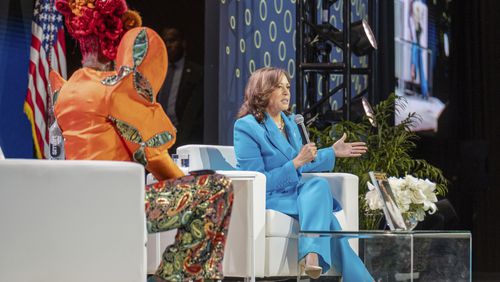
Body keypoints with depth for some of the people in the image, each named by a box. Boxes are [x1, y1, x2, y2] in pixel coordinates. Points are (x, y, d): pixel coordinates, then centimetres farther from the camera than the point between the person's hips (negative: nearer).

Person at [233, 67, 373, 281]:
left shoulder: (289, 121, 14)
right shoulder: (246, 127, -10)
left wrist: (333, 152, 18)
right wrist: (297, 162, -19)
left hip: (295, 194, 7)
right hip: (267, 199, -7)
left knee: (318, 184, -27)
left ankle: (313, 255, -37)